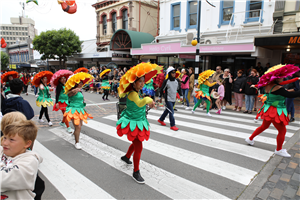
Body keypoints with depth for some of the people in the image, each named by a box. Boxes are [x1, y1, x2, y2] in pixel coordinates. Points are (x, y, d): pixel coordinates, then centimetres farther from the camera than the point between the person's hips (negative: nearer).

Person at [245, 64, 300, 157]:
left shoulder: (268, 86, 1)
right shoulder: (278, 88, -23)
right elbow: (290, 95, -25)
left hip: (268, 110, 9)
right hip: (275, 112, -9)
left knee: (264, 126, 26)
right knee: (282, 130, 6)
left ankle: (250, 139, 36)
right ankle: (279, 150, 20)